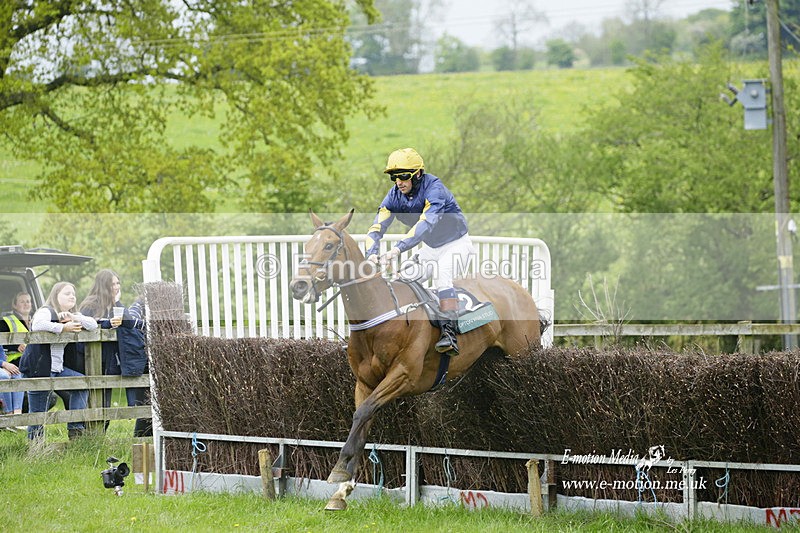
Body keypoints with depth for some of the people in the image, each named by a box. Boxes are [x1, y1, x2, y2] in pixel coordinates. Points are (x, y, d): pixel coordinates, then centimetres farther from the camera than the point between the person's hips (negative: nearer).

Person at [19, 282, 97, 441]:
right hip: (38, 368, -8)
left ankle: (76, 428, 6)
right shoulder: (46, 311, -9)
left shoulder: (72, 315, 15)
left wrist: (72, 318, -11)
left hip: (57, 368, 8)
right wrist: (63, 328, -24)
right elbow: (37, 325, -31)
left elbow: (93, 325, 4)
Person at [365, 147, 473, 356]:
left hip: (456, 243, -7)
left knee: (442, 274, -34)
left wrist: (397, 249, -52)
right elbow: (377, 227, -16)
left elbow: (426, 223, -42)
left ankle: (449, 333, -42)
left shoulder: (434, 188, -29)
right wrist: (372, 254, -37)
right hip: (431, 248, 7)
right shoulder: (395, 196, -8)